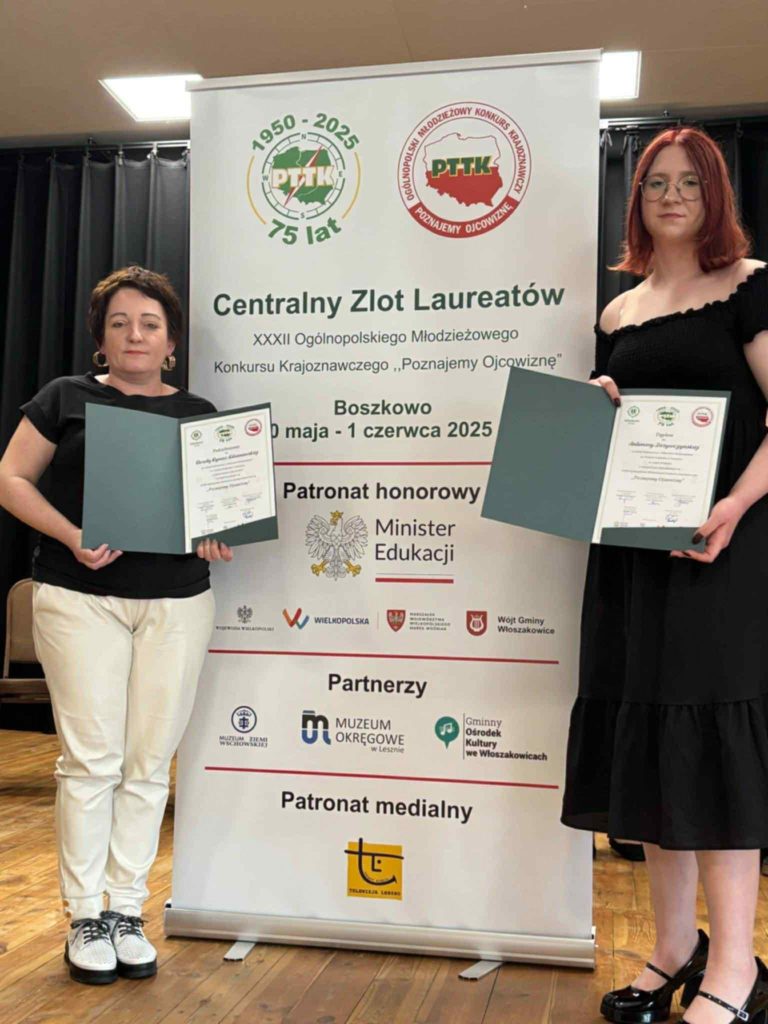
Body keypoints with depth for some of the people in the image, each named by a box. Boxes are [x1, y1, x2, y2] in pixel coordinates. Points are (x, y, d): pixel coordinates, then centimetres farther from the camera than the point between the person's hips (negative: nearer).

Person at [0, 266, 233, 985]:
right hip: (81, 600, -2)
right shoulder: (67, 398, 8)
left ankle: (125, 911, 19)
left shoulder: (198, 414, 14)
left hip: (176, 604, 2)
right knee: (91, 757, -3)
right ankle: (84, 918, 13)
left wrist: (218, 535, -8)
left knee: (149, 762, 5)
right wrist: (72, 536, -13)